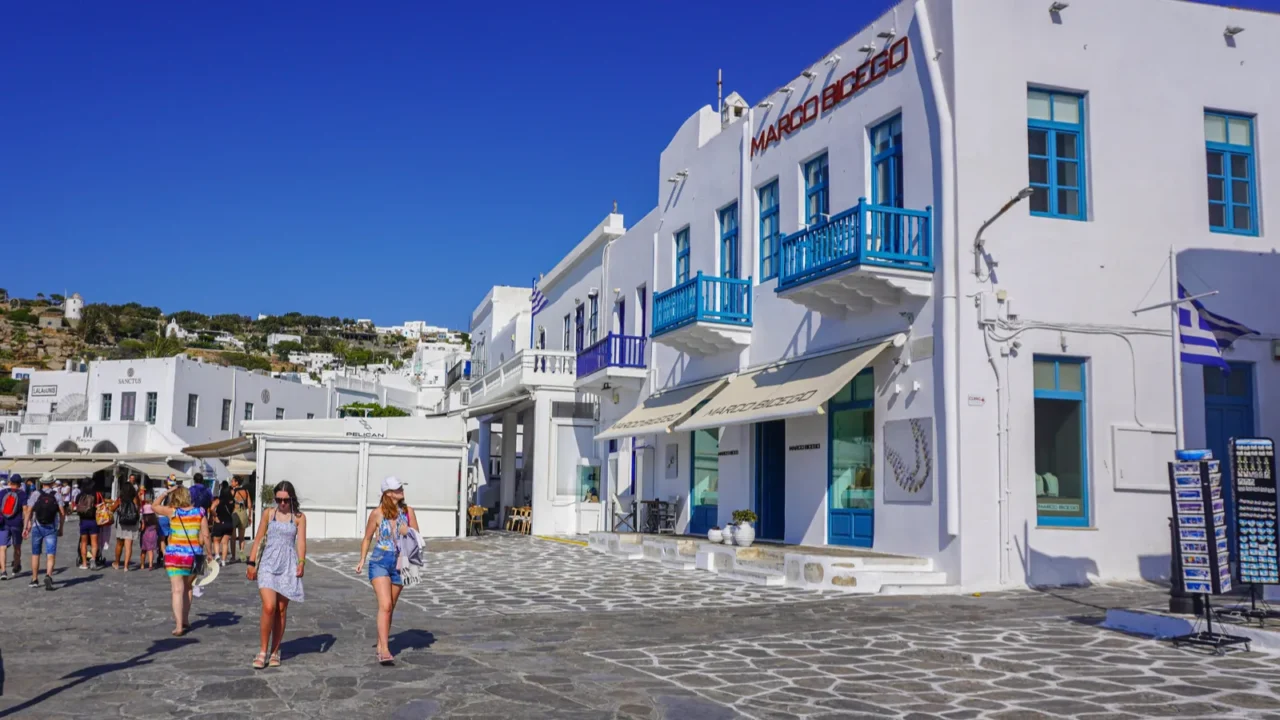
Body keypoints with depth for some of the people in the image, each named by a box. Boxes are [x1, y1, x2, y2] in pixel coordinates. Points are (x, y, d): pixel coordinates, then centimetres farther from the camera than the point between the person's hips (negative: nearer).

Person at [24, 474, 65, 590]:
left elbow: (29, 512, -7)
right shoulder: (57, 495, 1)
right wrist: (61, 528, 10)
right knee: (50, 555, -5)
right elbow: (62, 514, -1)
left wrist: (26, 527, -2)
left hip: (37, 527, 1)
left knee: (35, 554, 14)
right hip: (51, 528, -1)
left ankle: (34, 580, 20)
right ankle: (48, 575, -28)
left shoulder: (35, 494, -1)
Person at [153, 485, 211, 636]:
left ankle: (179, 626, -12)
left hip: (175, 555, -2)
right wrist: (208, 553, 7)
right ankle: (185, 620, 30)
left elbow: (153, 506, 12)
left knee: (177, 590, -3)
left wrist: (166, 493, 13)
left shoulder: (172, 512, -5)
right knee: (188, 587, 20)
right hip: (194, 555, 2)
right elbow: (205, 536, -3)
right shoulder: (199, 513, -1)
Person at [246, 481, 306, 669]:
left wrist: (301, 561, -20)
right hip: (268, 564, 0)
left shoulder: (299, 517, 4)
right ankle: (262, 652, -3)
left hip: (288, 567, 0)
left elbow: (301, 541, -5)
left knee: (281, 610, 6)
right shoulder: (268, 514, 7)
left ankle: (275, 652, 18)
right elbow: (258, 539, 10)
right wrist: (251, 562, 5)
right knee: (268, 607, -14)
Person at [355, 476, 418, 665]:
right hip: (380, 562, -3)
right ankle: (384, 650, -19)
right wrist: (362, 560, 2)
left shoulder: (408, 512, 4)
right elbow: (367, 538, 8)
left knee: (390, 607, 11)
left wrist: (407, 533, -12)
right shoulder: (377, 514, -4)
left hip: (400, 563, 4)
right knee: (385, 605, -17)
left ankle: (380, 645, 24)